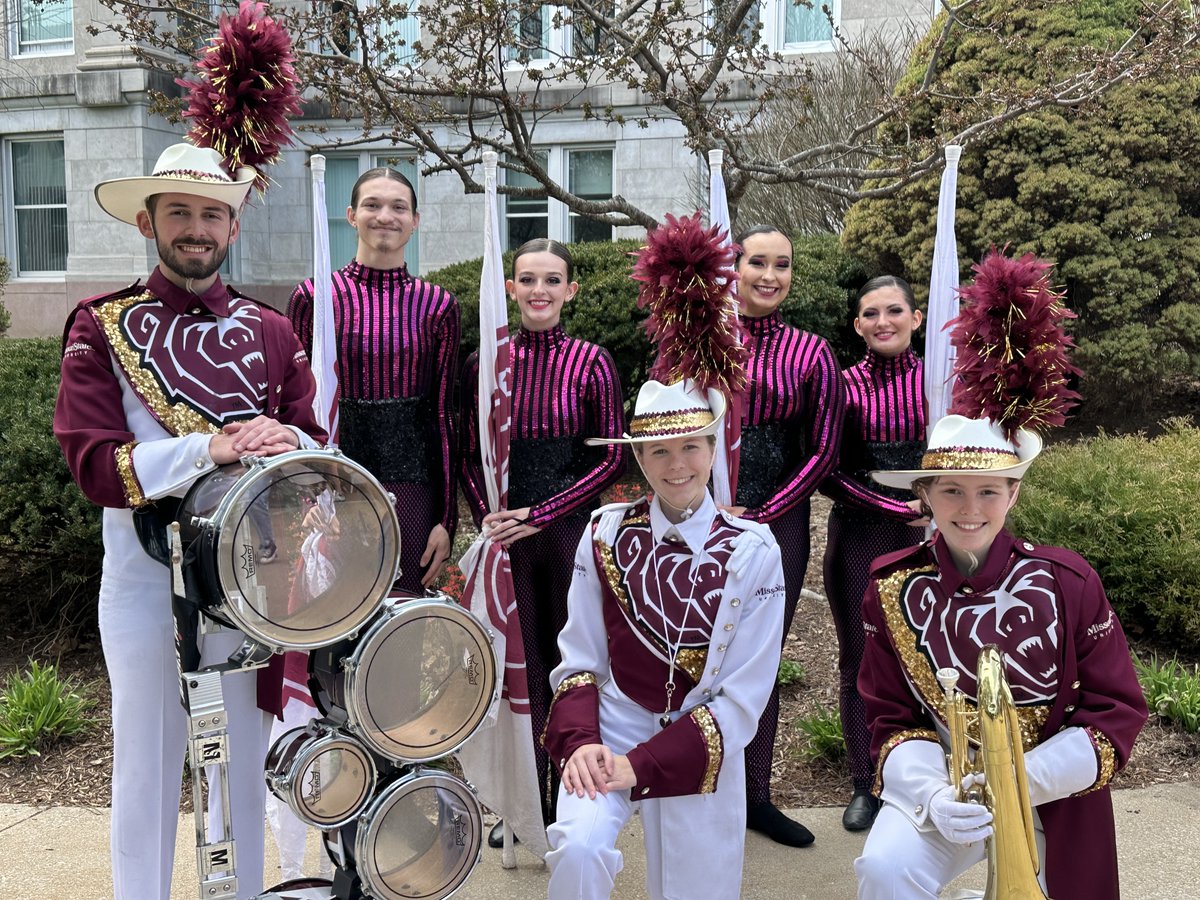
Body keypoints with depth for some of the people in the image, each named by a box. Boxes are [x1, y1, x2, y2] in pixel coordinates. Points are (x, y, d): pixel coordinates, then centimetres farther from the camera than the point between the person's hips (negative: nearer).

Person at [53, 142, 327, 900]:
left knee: (246, 758, 14)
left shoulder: (271, 333, 8)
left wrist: (286, 439, -21)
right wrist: (209, 448, -25)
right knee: (148, 760, 11)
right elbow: (95, 465, -11)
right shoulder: (101, 327, 0)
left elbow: (319, 447, 2)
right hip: (146, 577, -2)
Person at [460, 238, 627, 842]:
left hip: (572, 528, -1)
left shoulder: (592, 362, -2)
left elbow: (612, 458, -4)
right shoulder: (483, 362, 3)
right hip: (506, 536, 2)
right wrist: (487, 518, -8)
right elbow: (469, 455, 7)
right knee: (518, 662, 9)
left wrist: (541, 514, -10)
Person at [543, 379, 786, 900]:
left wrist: (643, 766, -17)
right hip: (613, 725, 0)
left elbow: (743, 698, -10)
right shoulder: (606, 535, -3)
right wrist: (578, 740, -17)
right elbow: (579, 661, 1)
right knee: (579, 846, -25)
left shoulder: (752, 554, -8)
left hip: (701, 751, 0)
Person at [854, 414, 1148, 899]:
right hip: (940, 783, 0)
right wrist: (934, 794, -23)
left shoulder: (1066, 581, -12)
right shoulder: (894, 589, -10)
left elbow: (1116, 710, -8)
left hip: (1054, 795, 1)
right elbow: (892, 719, -3)